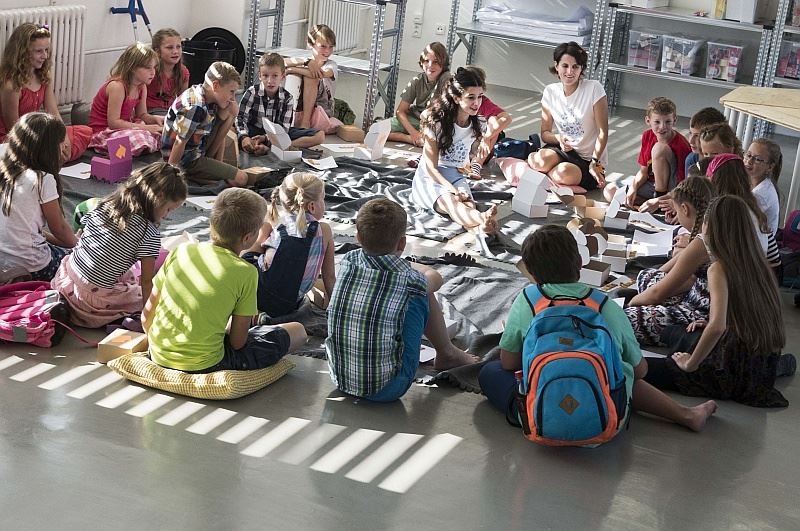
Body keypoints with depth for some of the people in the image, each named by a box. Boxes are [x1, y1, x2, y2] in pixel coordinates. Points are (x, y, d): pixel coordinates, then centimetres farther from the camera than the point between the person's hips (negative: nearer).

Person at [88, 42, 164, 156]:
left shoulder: (142, 87, 4)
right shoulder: (117, 86, -23)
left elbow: (142, 114, 14)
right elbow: (113, 122, -25)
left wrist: (154, 119, -10)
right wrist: (145, 128, -27)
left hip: (126, 127, 8)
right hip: (102, 132, -8)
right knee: (140, 139, -35)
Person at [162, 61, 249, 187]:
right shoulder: (196, 107, -30)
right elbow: (180, 142, -27)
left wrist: (232, 115, -1)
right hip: (186, 161, -9)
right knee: (241, 179, -11)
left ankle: (217, 163, 12)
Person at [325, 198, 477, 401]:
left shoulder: (348, 262, -6)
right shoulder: (408, 279, -15)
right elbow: (435, 278, 11)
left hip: (340, 380, 5)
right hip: (387, 390, -5)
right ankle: (447, 354, 32)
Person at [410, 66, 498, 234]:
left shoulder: (477, 127, 4)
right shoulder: (438, 122, -13)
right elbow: (430, 167, -15)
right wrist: (452, 189, -28)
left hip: (456, 176, 4)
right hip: (430, 178, -4)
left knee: (469, 206, -34)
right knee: (450, 203, -40)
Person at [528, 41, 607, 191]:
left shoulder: (594, 88, -13)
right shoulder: (550, 92, 1)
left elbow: (603, 132, -11)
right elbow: (545, 133, 5)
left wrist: (595, 162, -19)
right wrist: (558, 138, -17)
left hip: (589, 158, -3)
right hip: (563, 150, 3)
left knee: (565, 172, -36)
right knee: (541, 160, -33)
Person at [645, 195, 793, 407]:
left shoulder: (719, 269, -16)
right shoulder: (755, 263, 6)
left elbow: (717, 327, -27)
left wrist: (690, 364, -16)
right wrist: (709, 323, 22)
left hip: (735, 373, -7)